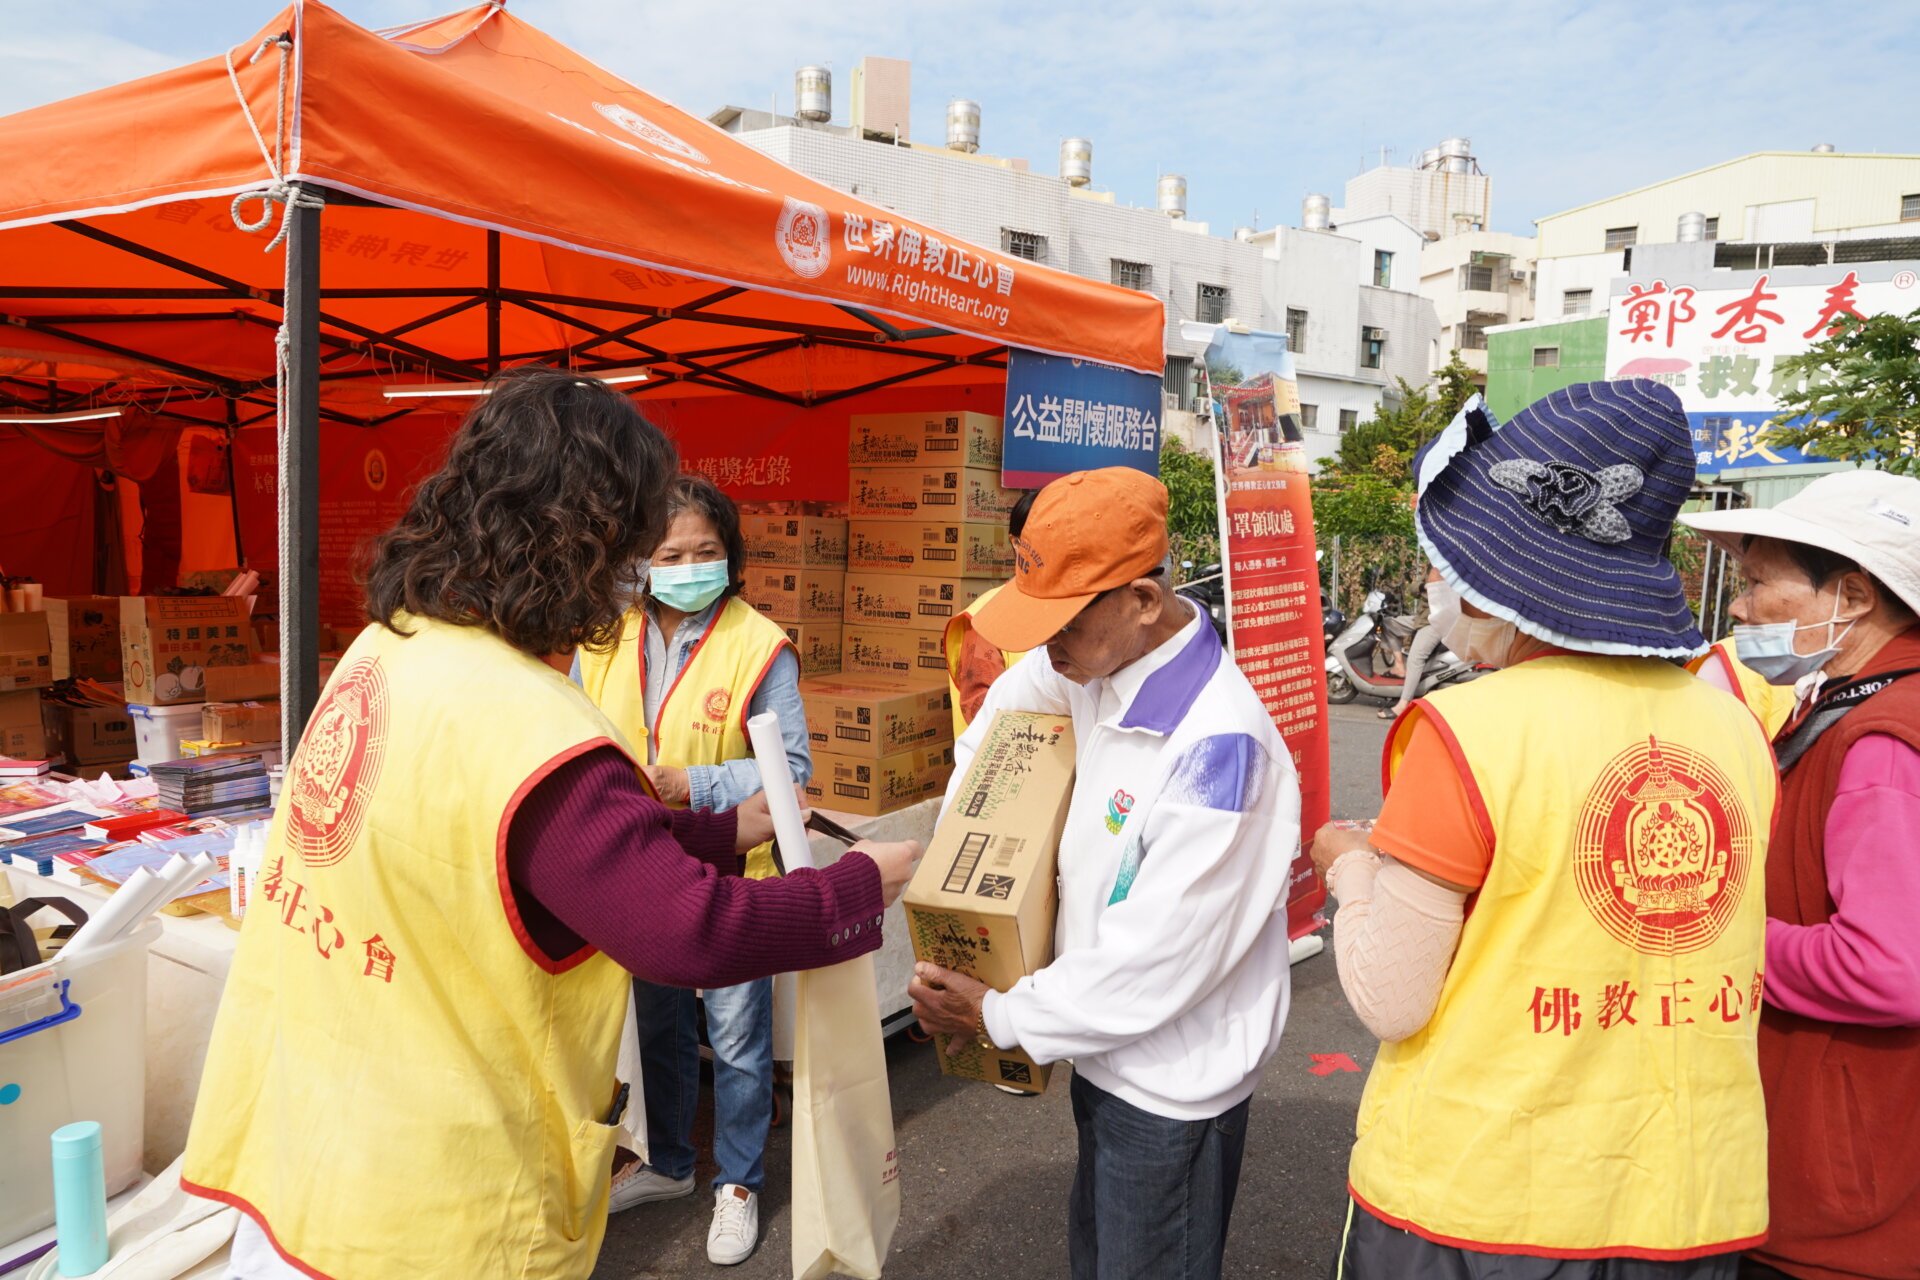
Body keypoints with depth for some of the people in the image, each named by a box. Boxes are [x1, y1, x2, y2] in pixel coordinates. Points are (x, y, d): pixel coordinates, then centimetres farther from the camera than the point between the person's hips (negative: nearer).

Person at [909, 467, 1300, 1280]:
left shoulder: (1218, 744, -32)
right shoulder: (1103, 666, -7)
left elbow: (1155, 961, -28)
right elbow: (1008, 703, 15)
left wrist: (998, 1017, -15)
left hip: (1172, 1089, -8)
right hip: (1108, 1056, 8)